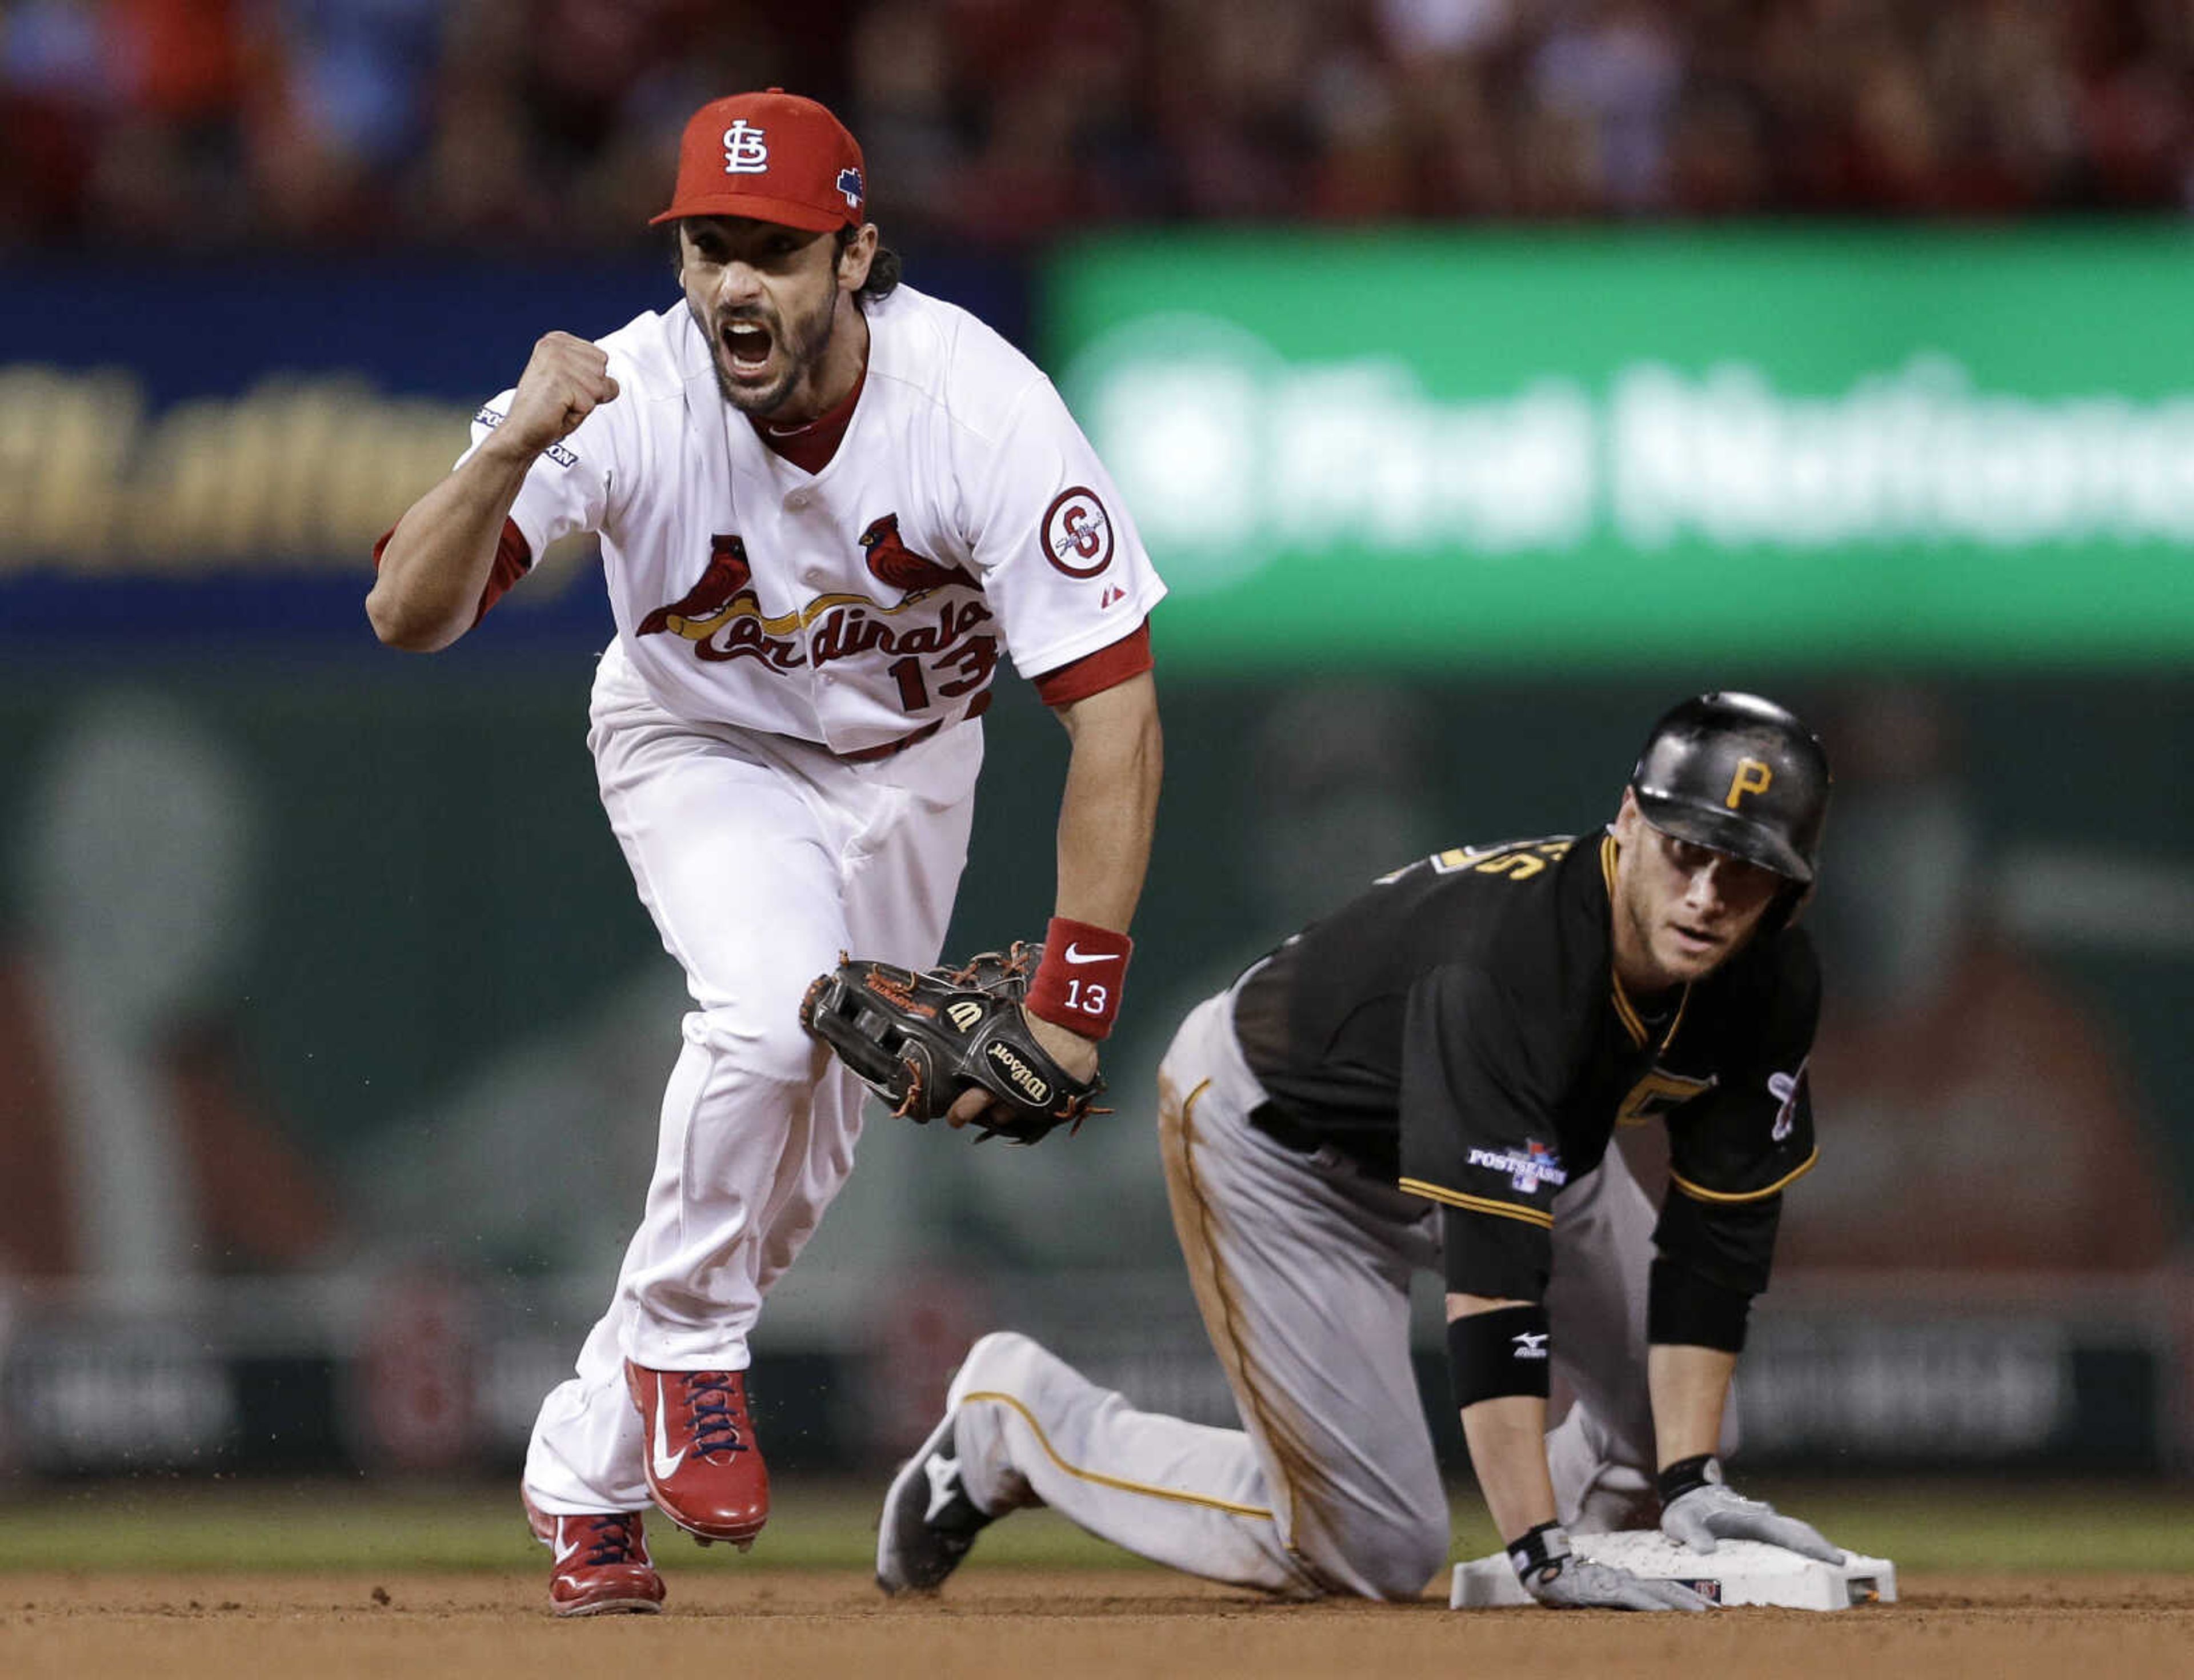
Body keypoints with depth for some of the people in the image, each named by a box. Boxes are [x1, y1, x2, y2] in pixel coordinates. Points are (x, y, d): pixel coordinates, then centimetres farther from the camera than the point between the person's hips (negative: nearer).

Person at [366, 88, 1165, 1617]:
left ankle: (588, 1472, 24)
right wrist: (516, 450, -56)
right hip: (703, 747, -2)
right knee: (774, 1010, -31)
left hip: (904, 762, 2)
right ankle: (683, 1345, -6)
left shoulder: (979, 404, -33)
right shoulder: (632, 396, -32)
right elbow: (408, 615, -38)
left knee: (804, 1159, 6)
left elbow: (1115, 702, -31)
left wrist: (1073, 997, -35)